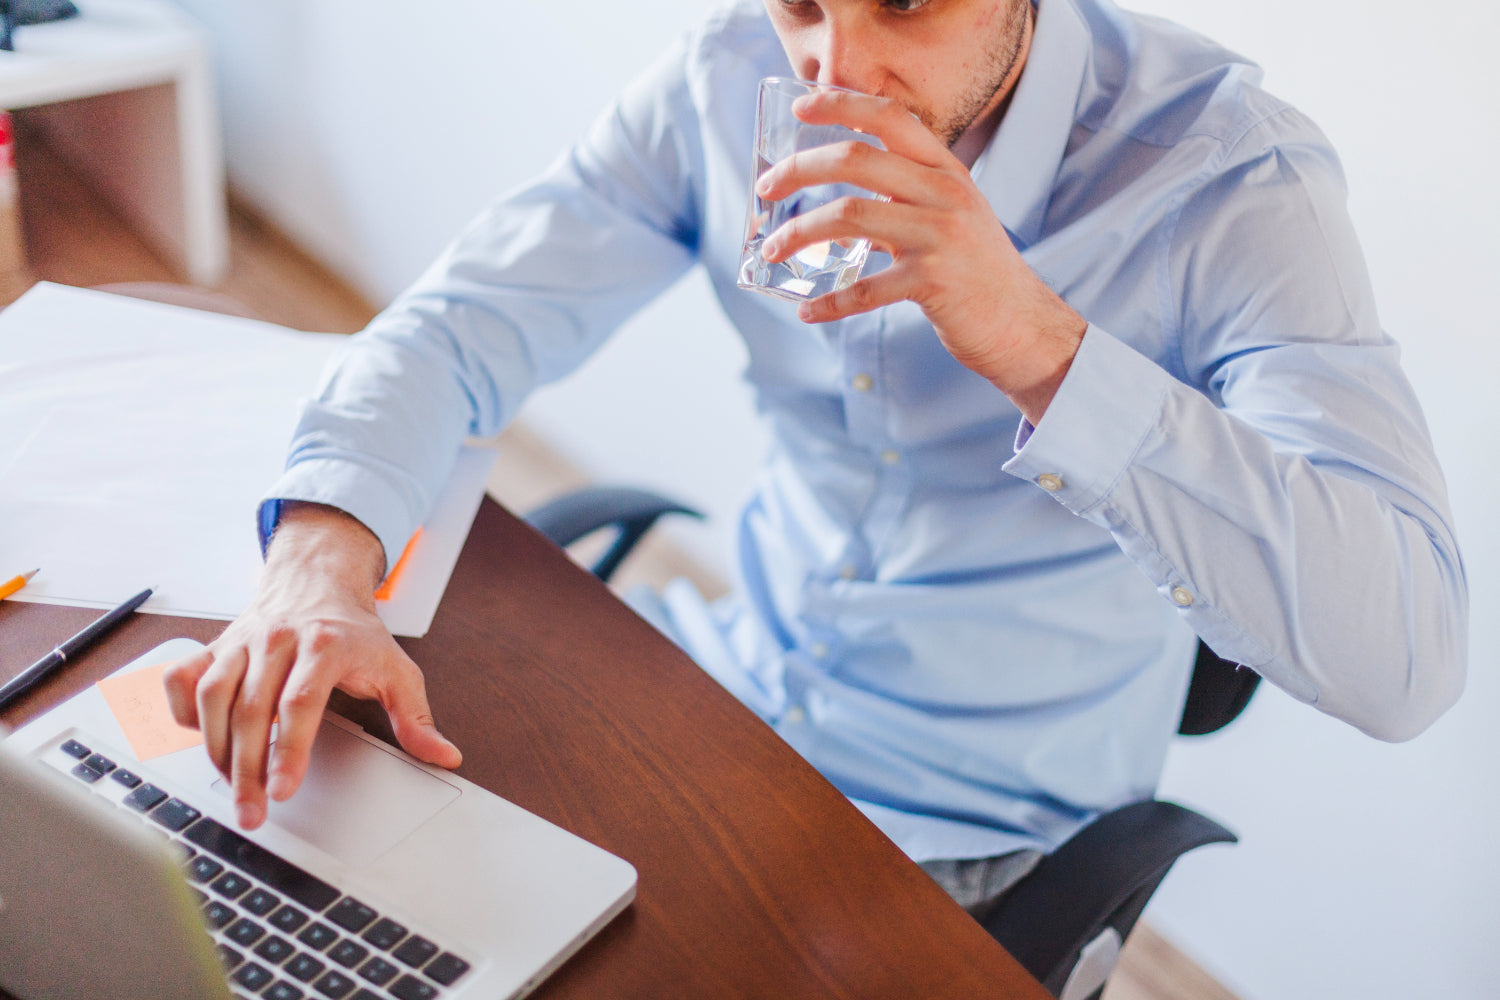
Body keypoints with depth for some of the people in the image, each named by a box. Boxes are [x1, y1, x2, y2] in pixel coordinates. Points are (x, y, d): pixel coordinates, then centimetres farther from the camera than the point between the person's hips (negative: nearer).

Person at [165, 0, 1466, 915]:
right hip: (736, 677, 5)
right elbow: (469, 319, -9)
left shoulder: (1231, 176, -25)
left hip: (963, 834, -4)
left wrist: (1038, 344, -45)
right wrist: (322, 557, -30)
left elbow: (1405, 656, -34)